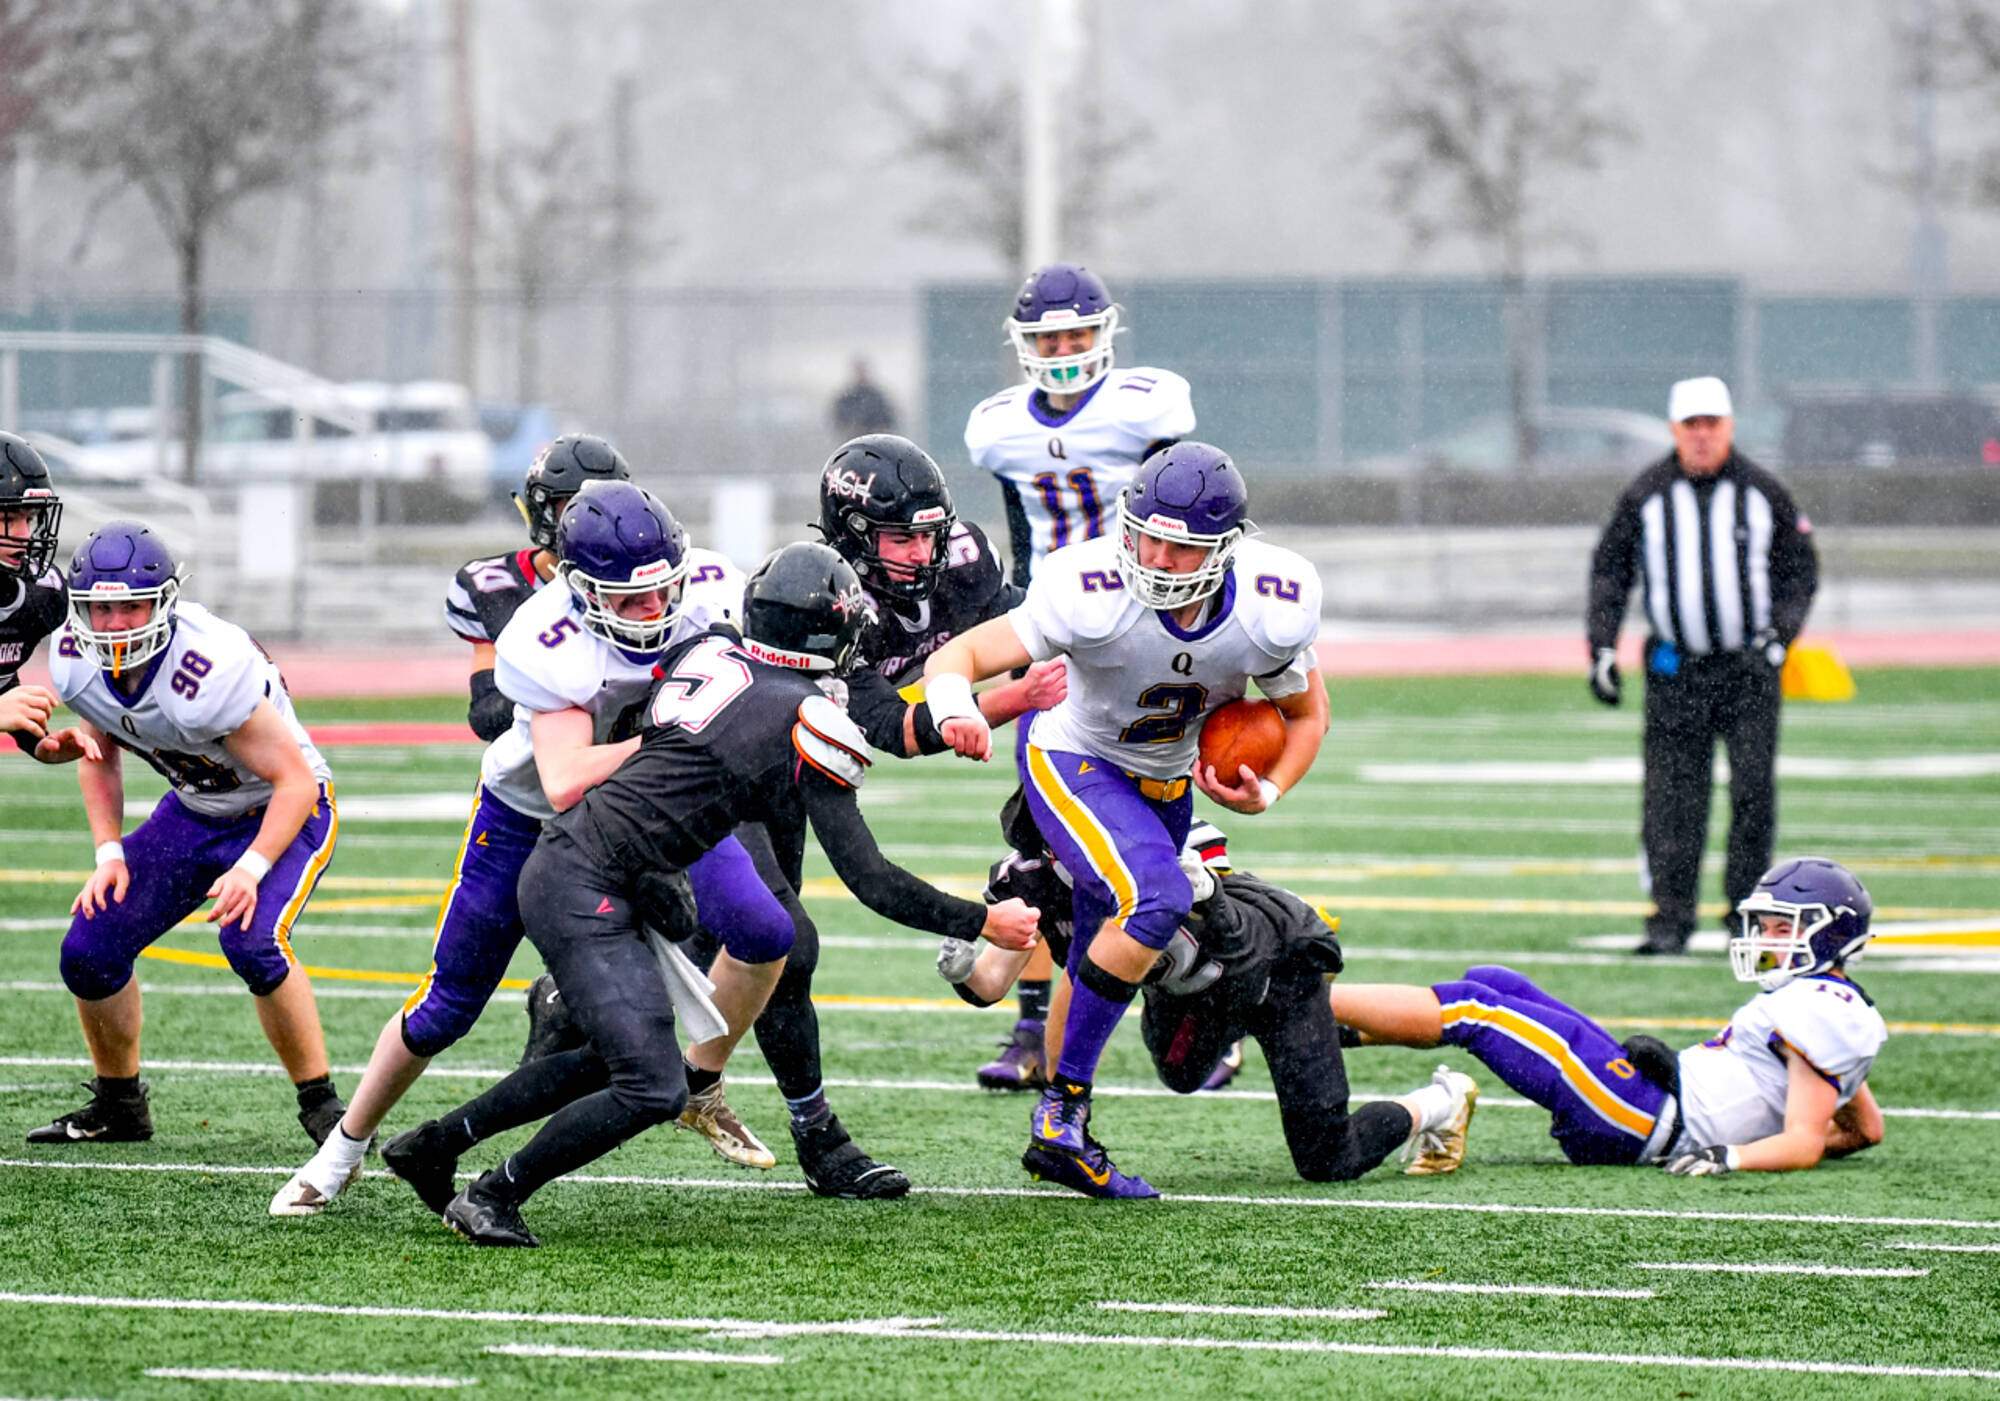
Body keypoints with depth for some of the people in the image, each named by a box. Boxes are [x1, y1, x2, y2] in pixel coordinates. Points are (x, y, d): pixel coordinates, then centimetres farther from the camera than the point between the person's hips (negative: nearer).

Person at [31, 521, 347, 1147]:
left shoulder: (210, 671, -36)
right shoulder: (77, 663, -15)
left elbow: (296, 781, -27)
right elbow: (100, 756, 6)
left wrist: (251, 870, -37)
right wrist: (109, 853, -6)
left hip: (286, 812, -7)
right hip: (195, 812, 7)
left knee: (253, 942, -32)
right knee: (90, 951, -2)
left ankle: (322, 1106, -16)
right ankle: (118, 1105, 21)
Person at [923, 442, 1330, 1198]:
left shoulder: (1269, 615, -21)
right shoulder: (1094, 596, -33)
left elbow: (1307, 713, 0)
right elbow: (955, 658, -31)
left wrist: (1267, 793, -18)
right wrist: (956, 712, -54)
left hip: (1165, 785, 5)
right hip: (1072, 763, -5)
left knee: (1106, 960, 16)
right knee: (1157, 901, -29)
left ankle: (1059, 1140, 33)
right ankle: (1062, 1114, -21)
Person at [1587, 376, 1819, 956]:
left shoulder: (1763, 493, 3)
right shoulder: (1646, 495, 3)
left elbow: (1800, 569, 10)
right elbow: (1609, 571, 9)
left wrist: (1779, 635, -4)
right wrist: (1601, 647, 0)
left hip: (1748, 667, 0)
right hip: (1675, 668, 0)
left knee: (1754, 789, -7)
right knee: (1672, 799, -2)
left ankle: (1746, 908, 3)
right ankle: (1671, 917, 4)